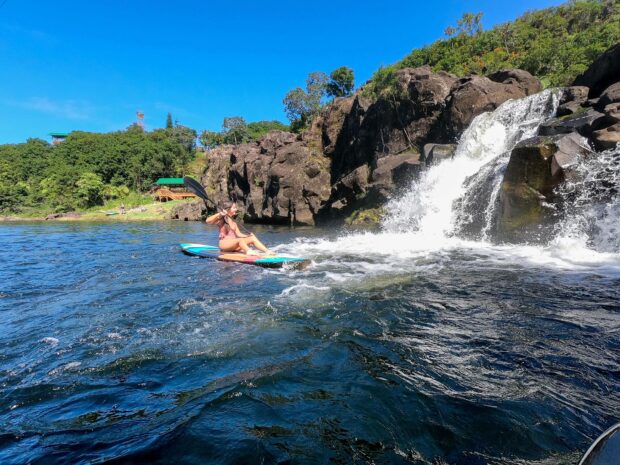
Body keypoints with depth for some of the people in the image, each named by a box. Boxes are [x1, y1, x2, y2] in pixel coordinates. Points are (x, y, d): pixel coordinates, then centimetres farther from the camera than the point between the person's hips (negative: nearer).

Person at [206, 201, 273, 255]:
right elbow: (208, 221, -16)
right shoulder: (221, 220, 0)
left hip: (234, 245, 7)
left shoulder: (233, 222, 18)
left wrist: (248, 236, -6)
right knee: (240, 240, -34)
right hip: (224, 243, -7)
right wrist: (219, 214, -22)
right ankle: (249, 252, -65)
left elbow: (239, 234, 10)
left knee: (252, 238, -11)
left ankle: (267, 251, -29)